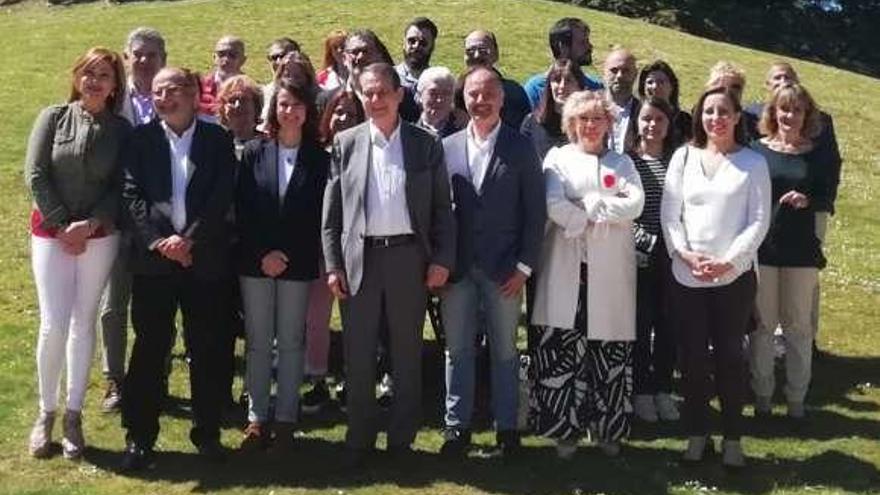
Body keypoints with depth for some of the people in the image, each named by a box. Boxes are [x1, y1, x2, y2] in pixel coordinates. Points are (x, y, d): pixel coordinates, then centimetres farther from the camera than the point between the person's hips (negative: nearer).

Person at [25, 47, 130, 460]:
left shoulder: (121, 130, 2)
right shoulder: (53, 117, 0)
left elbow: (121, 189, -1)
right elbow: (35, 174, -4)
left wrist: (89, 225, -13)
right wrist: (62, 225, -9)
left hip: (99, 237, 1)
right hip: (51, 234, -1)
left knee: (83, 324, 6)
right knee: (54, 325, -6)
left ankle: (73, 416, 15)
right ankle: (46, 412, 12)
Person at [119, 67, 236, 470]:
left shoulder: (218, 139, 6)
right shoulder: (140, 139, 7)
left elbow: (222, 198, -3)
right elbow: (132, 195, -2)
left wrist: (189, 240, -13)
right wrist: (160, 240, -14)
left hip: (205, 259, 0)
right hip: (153, 257, 0)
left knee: (206, 349, 6)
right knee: (149, 348, 2)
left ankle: (207, 433, 18)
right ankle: (139, 437, 11)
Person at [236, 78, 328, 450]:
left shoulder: (318, 158, 2)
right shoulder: (254, 153, 5)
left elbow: (319, 214, -1)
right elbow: (242, 210, 1)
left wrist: (287, 256, -8)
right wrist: (263, 254, -9)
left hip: (297, 263, -1)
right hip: (254, 262, 1)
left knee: (291, 342, 4)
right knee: (257, 342, 5)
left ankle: (285, 420, 11)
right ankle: (257, 418, 12)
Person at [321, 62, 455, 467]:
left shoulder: (426, 145, 2)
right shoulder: (345, 143, 3)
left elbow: (441, 207, 3)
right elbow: (332, 210, 3)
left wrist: (442, 259, -4)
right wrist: (333, 264, -2)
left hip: (409, 256, 0)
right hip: (360, 257, 0)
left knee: (407, 353, 9)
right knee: (358, 355, 6)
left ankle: (402, 439, 22)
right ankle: (359, 440, 19)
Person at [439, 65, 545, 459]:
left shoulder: (521, 149, 0)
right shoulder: (447, 147, 5)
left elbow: (535, 211, -1)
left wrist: (524, 265, -6)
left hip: (504, 268, -1)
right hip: (457, 266, 2)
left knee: (505, 350, 7)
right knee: (457, 349, 7)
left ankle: (506, 427, 17)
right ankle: (457, 426, 17)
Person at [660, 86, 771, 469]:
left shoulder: (753, 162, 2)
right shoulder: (683, 157, 7)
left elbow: (759, 221, -3)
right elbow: (669, 214, 4)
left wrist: (727, 262, -13)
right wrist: (685, 253, -10)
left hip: (734, 276, -2)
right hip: (686, 276, 2)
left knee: (729, 355, 3)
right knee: (692, 357, 5)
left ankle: (732, 439, 14)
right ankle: (697, 435, 18)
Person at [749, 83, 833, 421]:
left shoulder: (817, 155, 3)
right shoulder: (757, 150, -1)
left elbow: (827, 197, 2)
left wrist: (807, 200, -19)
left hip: (801, 250, 1)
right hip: (761, 247, -1)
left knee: (798, 325, 8)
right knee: (762, 324, 6)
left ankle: (797, 397, 18)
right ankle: (762, 394, 17)